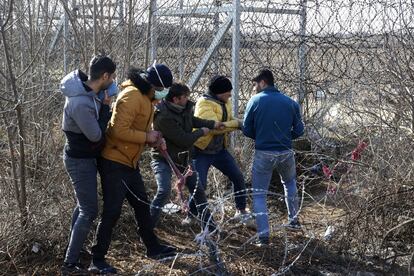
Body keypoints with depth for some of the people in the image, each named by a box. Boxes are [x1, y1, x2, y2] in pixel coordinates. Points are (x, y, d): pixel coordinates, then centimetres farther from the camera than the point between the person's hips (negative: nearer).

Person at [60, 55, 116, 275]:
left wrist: (103, 105, -2)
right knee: (89, 211, -5)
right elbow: (96, 135, -23)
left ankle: (74, 251, 35)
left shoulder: (86, 89, -2)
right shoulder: (81, 103, -33)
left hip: (84, 157, 10)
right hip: (80, 161, -10)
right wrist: (106, 106, -15)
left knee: (82, 206, 21)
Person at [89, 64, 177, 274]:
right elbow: (119, 130, -28)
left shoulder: (145, 96, 11)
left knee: (142, 205, 19)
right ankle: (97, 261, 4)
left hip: (129, 162, 10)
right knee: (112, 211, -6)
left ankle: (153, 248, 33)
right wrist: (146, 137, -19)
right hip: (114, 162, -10)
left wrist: (153, 138, 2)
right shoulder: (132, 96, -21)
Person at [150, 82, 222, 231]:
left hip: (182, 158, 8)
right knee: (164, 191, -26)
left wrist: (212, 124, 1)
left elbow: (192, 119, 16)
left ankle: (209, 226, 27)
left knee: (198, 190, 13)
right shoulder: (164, 117, -30)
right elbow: (185, 140, -28)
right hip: (164, 159, -8)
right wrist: (201, 132, -10)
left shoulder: (184, 108, -5)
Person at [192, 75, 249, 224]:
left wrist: (241, 123, -11)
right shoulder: (204, 104, -21)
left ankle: (241, 211, 23)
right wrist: (236, 123, -25)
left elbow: (228, 121, 9)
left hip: (219, 150, 8)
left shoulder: (225, 102, 4)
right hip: (202, 152, -8)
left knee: (238, 177, 9)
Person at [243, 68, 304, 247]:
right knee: (289, 183, 31)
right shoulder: (290, 103, 2)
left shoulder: (255, 101, -5)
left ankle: (263, 236, -2)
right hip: (286, 153, 3)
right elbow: (298, 130, 4)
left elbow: (247, 130, -3)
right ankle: (294, 221, 36)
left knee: (259, 194, 7)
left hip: (263, 154, -3)